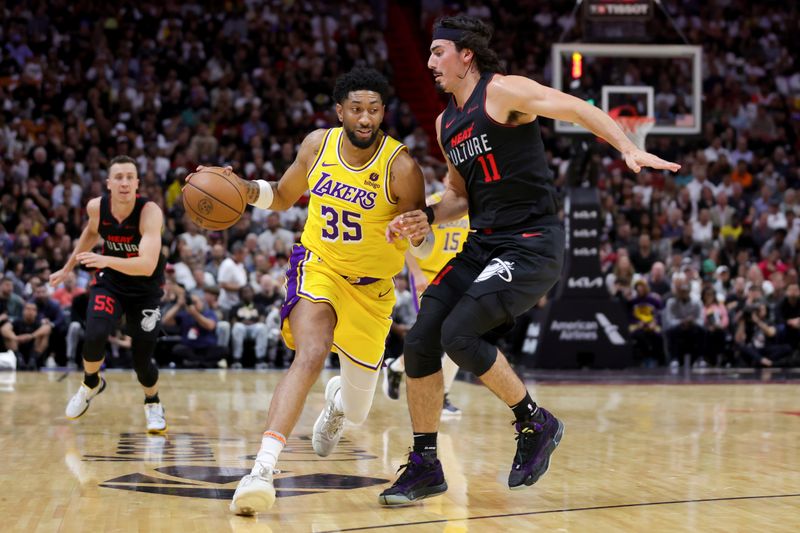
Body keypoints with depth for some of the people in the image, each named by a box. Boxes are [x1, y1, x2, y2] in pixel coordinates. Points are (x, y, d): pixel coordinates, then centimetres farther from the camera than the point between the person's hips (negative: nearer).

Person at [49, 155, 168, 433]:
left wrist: (106, 260, -53)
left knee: (142, 358, -3)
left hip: (146, 288, -2)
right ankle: (91, 383, 11)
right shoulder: (96, 207, -15)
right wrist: (68, 268, 18)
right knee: (94, 336, -22)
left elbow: (147, 265, -40)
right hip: (109, 281, 2)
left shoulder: (150, 211, -29)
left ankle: (153, 404, 31)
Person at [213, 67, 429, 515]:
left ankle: (338, 399, 54)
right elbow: (283, 196, 9)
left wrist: (415, 234, -38)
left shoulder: (401, 167, -20)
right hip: (318, 266, 0)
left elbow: (424, 247, -14)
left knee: (356, 411, 13)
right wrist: (244, 189, -10)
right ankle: (263, 469, -39)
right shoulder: (318, 144, -9)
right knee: (312, 353, -32)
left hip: (371, 288, 0)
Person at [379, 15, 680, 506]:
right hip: (482, 245, 8)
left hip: (532, 245, -8)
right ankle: (425, 467, 9)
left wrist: (629, 149, -31)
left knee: (459, 333, -22)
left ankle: (536, 423, 0)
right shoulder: (446, 124, 16)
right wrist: (428, 218, 6)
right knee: (420, 341, -3)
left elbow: (578, 109, -16)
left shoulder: (502, 91, -8)